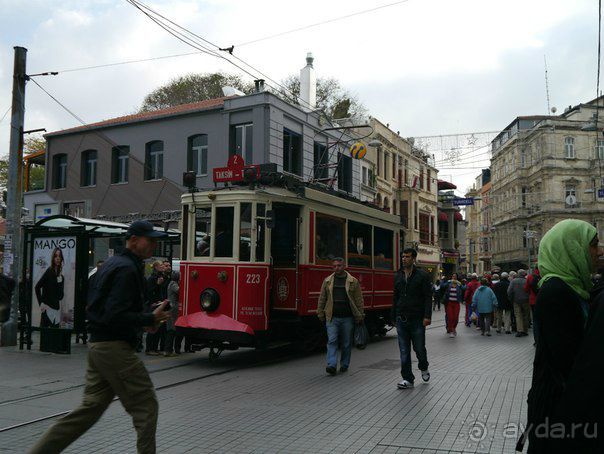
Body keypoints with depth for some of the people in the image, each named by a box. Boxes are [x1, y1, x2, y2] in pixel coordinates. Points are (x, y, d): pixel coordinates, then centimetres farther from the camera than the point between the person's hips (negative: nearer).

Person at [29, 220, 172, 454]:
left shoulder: (112, 264, 16)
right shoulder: (127, 269, -16)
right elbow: (115, 316, -24)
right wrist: (150, 319, -15)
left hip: (97, 345, 10)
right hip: (115, 347, -10)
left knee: (91, 407, 14)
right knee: (145, 406, 0)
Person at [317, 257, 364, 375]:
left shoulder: (353, 281, 3)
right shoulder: (327, 281, 8)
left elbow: (359, 300, 3)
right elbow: (322, 299, 11)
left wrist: (360, 316, 0)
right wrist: (320, 314, 8)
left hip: (347, 318, 0)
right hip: (332, 317, 1)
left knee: (346, 343, 8)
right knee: (332, 341, -8)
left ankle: (344, 364, 21)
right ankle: (332, 365, -10)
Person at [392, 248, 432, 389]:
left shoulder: (422, 275, -4)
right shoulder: (398, 276, 10)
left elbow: (428, 297, -8)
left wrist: (427, 316, -16)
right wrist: (394, 316, 12)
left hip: (417, 319, -4)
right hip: (401, 318, 4)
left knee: (419, 348, 8)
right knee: (404, 351, 3)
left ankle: (424, 368, 37)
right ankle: (407, 379, 9)